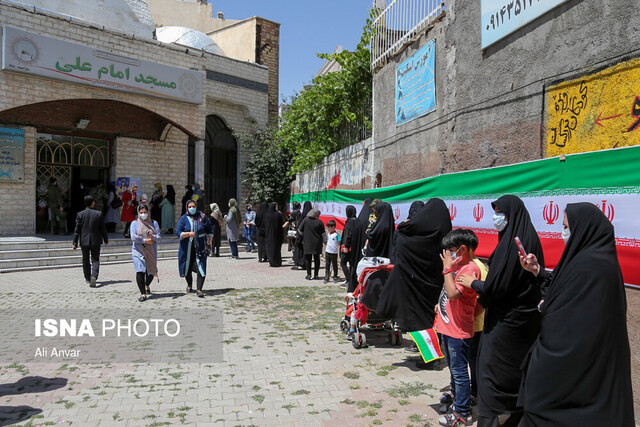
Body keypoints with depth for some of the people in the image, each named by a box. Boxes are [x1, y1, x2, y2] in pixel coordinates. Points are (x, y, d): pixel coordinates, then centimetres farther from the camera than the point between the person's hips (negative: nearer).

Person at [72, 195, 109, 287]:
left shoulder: (80, 214, -4)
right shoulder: (99, 214, -5)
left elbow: (77, 230, -3)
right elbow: (103, 228, -1)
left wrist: (75, 242, 3)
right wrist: (106, 240, 11)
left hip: (84, 241, 1)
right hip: (96, 241, -1)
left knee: (86, 261, 15)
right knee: (95, 260, 3)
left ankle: (88, 279, 24)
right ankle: (94, 276, -19)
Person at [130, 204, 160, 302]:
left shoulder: (154, 223, 10)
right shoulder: (134, 223, 6)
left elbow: (158, 236, 1)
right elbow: (133, 237, -7)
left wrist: (152, 237, -20)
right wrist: (145, 240, -14)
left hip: (151, 252, 2)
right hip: (138, 251, -2)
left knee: (151, 271, 5)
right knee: (140, 271, -12)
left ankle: (147, 285, 38)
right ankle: (143, 294, -5)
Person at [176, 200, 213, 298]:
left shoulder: (202, 217, 4)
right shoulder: (183, 219, 2)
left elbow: (210, 230, 12)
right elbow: (178, 232, -7)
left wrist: (210, 241, 3)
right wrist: (189, 234, -23)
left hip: (200, 246, -1)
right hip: (187, 248, 1)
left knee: (201, 267, -11)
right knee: (187, 268, 12)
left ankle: (199, 289, -5)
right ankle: (189, 285, 39)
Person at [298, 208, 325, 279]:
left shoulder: (305, 221, -5)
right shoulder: (319, 222, -6)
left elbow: (300, 231, 4)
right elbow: (323, 233, -3)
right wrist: (325, 241, 8)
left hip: (307, 243, 0)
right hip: (317, 244, 0)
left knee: (308, 259, 7)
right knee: (316, 259, 9)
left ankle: (309, 275, 5)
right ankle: (316, 275, 10)